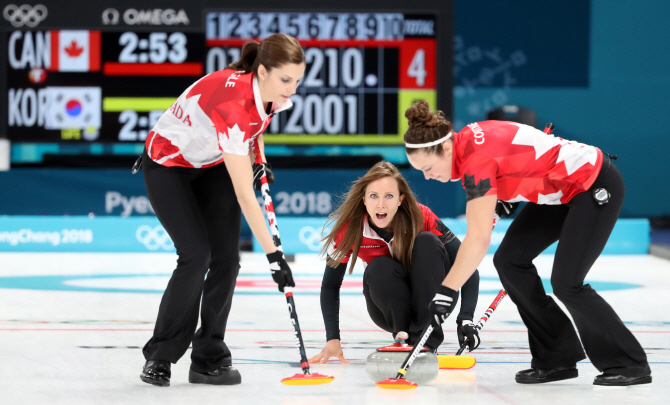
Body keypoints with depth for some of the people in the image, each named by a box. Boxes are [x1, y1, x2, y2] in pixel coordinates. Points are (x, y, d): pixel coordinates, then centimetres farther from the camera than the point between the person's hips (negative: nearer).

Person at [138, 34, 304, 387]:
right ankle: (159, 358, -1)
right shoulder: (232, 102, -39)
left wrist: (259, 160, 1)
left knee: (227, 257, -4)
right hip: (168, 165, -7)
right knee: (196, 255, -17)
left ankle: (209, 358, 4)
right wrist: (272, 254, -38)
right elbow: (243, 195, -39)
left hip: (213, 163, 7)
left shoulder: (272, 92, -17)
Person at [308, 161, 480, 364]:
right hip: (389, 308, 0)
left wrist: (465, 320, -37)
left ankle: (427, 338, -26)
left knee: (427, 242, -28)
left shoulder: (422, 218, -23)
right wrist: (333, 339, -21)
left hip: (427, 304, 0)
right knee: (379, 269, -32)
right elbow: (330, 286, -11)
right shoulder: (350, 228, -19)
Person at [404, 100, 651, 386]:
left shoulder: (478, 158, -29)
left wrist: (447, 291, -33)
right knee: (509, 259, 1)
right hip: (560, 189, 10)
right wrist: (505, 197, 7)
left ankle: (630, 365, 1)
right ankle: (557, 358, 7)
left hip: (597, 185, -10)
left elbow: (478, 239, -34)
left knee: (566, 283, -15)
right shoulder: (466, 139, -2)